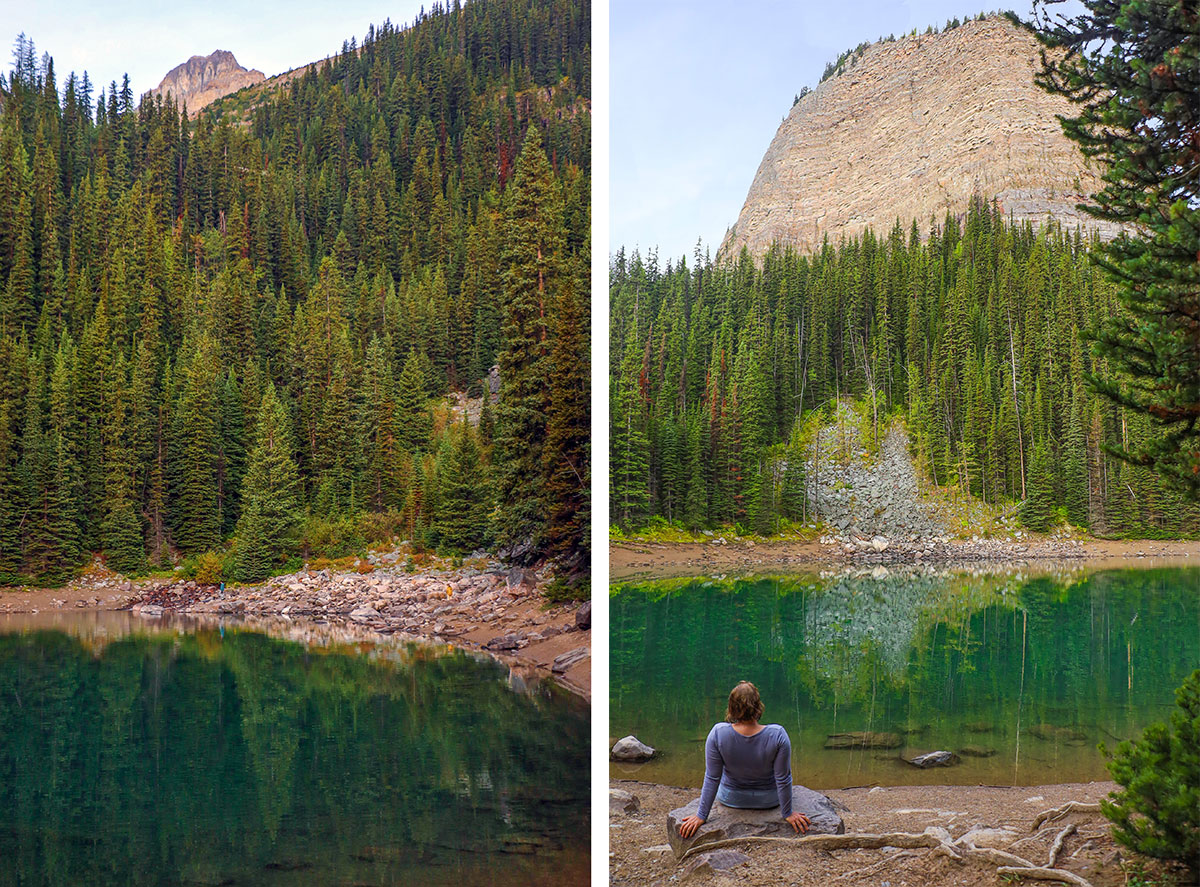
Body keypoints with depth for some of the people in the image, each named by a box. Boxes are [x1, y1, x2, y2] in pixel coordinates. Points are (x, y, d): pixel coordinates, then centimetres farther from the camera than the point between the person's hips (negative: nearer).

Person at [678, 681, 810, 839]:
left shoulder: (718, 733, -28)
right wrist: (787, 813, -6)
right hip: (769, 800, 0)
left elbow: (712, 778, -20)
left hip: (731, 799, 1)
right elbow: (783, 779, -21)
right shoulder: (777, 735, -30)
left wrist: (702, 815, -9)